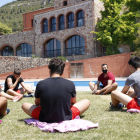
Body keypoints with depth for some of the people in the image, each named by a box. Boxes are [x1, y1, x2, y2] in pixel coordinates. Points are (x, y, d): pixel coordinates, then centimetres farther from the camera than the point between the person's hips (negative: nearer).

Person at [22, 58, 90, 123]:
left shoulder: (40, 84, -9)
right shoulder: (70, 84, -9)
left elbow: (37, 104, 9)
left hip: (45, 119, 1)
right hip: (66, 118, 0)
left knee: (24, 105, 24)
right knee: (87, 101, 19)